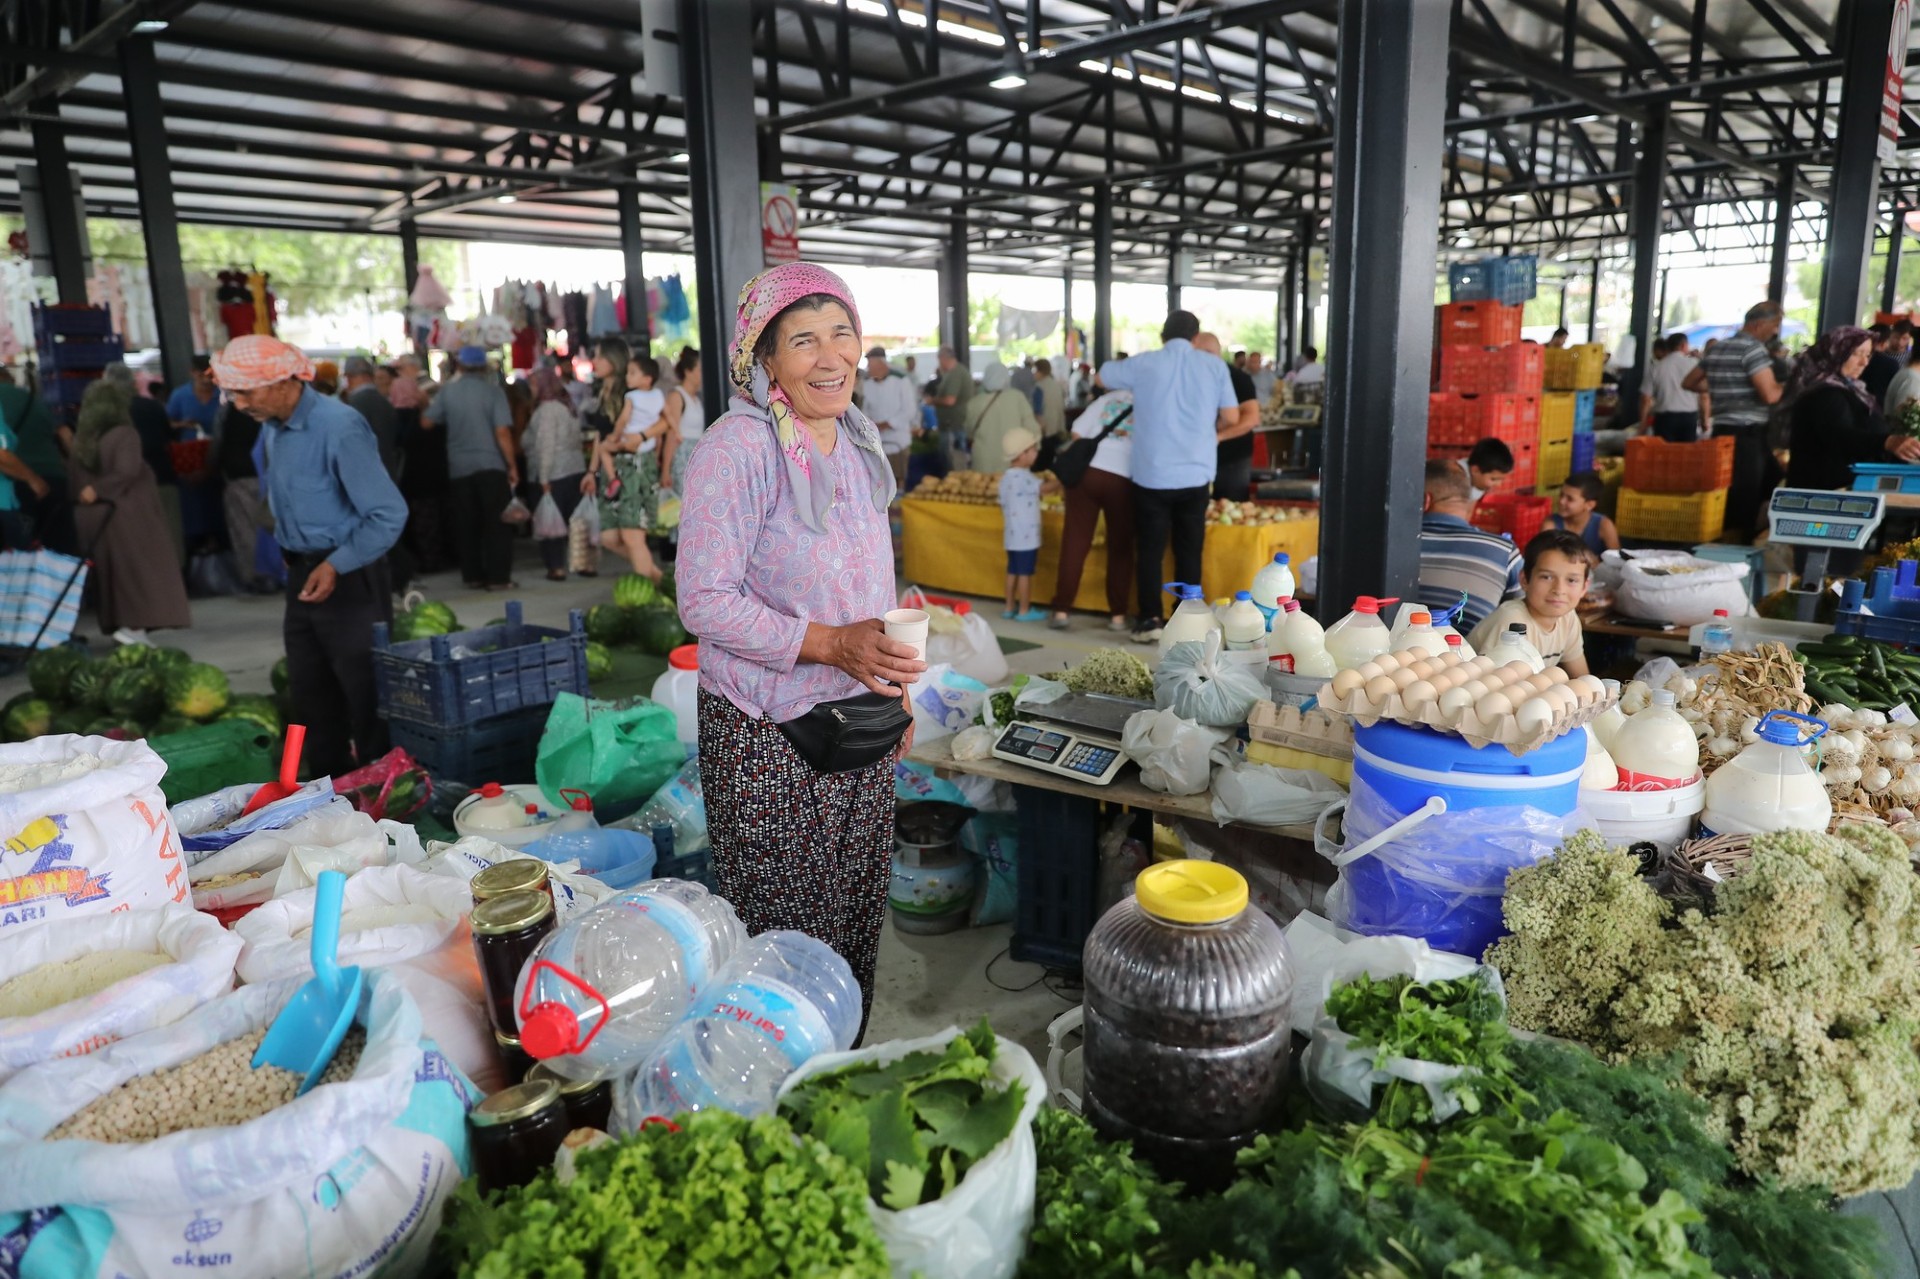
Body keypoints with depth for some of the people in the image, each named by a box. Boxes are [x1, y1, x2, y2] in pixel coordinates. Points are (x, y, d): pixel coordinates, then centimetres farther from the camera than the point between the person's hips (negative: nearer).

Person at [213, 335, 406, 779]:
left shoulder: (339, 427, -19)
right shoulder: (271, 428, 6)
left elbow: (389, 514, -20)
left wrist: (336, 567, -21)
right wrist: (289, 552, 14)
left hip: (349, 579, -8)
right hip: (301, 576, 8)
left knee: (366, 697, -1)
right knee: (310, 697, 15)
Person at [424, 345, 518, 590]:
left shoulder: (447, 391, 2)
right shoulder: (493, 391, -6)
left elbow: (427, 422, 4)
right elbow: (503, 432, -13)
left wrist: (429, 404, 26)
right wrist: (512, 465, -6)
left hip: (459, 468, 3)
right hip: (491, 466, -3)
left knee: (466, 525, 10)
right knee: (496, 524, 2)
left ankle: (473, 576, 13)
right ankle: (498, 577, -1)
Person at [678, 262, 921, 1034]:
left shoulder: (856, 439, 8)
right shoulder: (737, 448, -16)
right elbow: (705, 601, -20)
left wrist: (892, 685, 16)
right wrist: (832, 645, -27)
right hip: (768, 735, -7)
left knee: (857, 916, 16)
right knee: (782, 934, 5)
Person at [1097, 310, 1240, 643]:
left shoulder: (1144, 364, 1)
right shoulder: (1214, 365, 3)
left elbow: (1102, 377, 17)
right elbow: (1231, 416, 5)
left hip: (1152, 475, -1)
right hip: (1196, 474, 1)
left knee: (1149, 550, 7)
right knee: (1189, 551, 10)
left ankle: (1150, 620, 4)